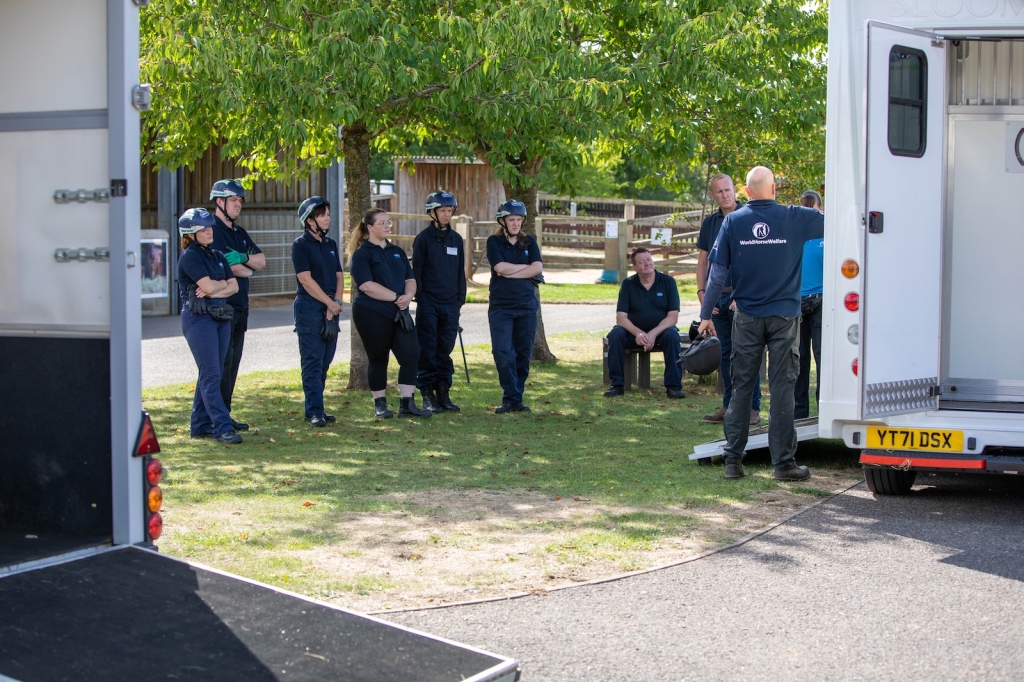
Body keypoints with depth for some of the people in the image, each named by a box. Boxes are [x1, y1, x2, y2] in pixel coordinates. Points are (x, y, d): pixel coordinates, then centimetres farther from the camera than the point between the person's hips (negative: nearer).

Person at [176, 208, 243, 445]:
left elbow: (234, 286, 6)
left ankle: (200, 425, 16)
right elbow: (209, 286, -18)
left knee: (212, 374, 9)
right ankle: (223, 427, -14)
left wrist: (213, 292, -10)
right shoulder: (190, 257, -7)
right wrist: (223, 283, 2)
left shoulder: (217, 255, 15)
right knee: (211, 374, -10)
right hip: (199, 318, -8)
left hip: (221, 317, 8)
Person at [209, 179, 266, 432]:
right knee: (222, 363, -9)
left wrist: (243, 258, -10)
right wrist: (249, 269, -1)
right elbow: (230, 268, -19)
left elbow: (261, 262, 8)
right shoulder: (213, 231, -10)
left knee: (232, 363, 9)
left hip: (240, 307, 9)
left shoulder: (239, 233, 18)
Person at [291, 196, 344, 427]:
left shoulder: (330, 244, 15)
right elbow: (305, 279, -12)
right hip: (309, 309, -6)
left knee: (324, 362, 7)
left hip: (331, 310, 7)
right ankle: (314, 411, -6)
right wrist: (330, 303, -12)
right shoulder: (301, 245, -5)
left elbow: (339, 276, 12)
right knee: (312, 362, -7)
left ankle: (317, 408, 14)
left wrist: (336, 302, -4)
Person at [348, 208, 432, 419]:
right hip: (371, 314, -6)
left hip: (399, 313, 6)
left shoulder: (397, 252, 16)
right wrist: (396, 297, -18)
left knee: (411, 354, -4)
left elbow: (410, 279, 12)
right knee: (378, 359, 2)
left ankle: (408, 404, 1)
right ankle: (380, 405, 15)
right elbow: (366, 285, -17)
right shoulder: (362, 254, -5)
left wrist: (408, 295, -10)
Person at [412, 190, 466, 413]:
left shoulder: (456, 239, 12)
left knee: (445, 349, 7)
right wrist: (420, 297, -8)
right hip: (429, 303, -4)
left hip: (450, 303, 4)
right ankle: (427, 395, 3)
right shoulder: (423, 238, -2)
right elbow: (416, 270, -2)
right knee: (428, 350, -1)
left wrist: (460, 298, 10)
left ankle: (443, 393, 13)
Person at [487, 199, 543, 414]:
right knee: (503, 354, -11)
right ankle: (510, 399, -5)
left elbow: (538, 268, -3)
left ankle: (516, 398, 10)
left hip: (526, 306, 3)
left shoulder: (529, 242, 11)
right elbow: (501, 268, -12)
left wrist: (510, 273, -9)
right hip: (500, 306, -3)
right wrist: (526, 267, -3)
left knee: (523, 354, 3)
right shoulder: (494, 242, 3)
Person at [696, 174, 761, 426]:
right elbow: (703, 261, 17)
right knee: (724, 353, 9)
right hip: (717, 297, 5)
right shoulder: (709, 223, 13)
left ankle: (752, 408, 0)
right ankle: (729, 406, 15)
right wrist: (702, 292, 4)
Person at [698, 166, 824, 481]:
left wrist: (706, 314, 4)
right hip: (784, 316, -1)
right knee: (782, 388, 2)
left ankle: (733, 460, 8)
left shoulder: (733, 221, -2)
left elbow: (718, 272, -2)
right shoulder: (794, 218, -5)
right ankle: (784, 462, 2)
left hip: (747, 318, 1)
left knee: (741, 388, 8)